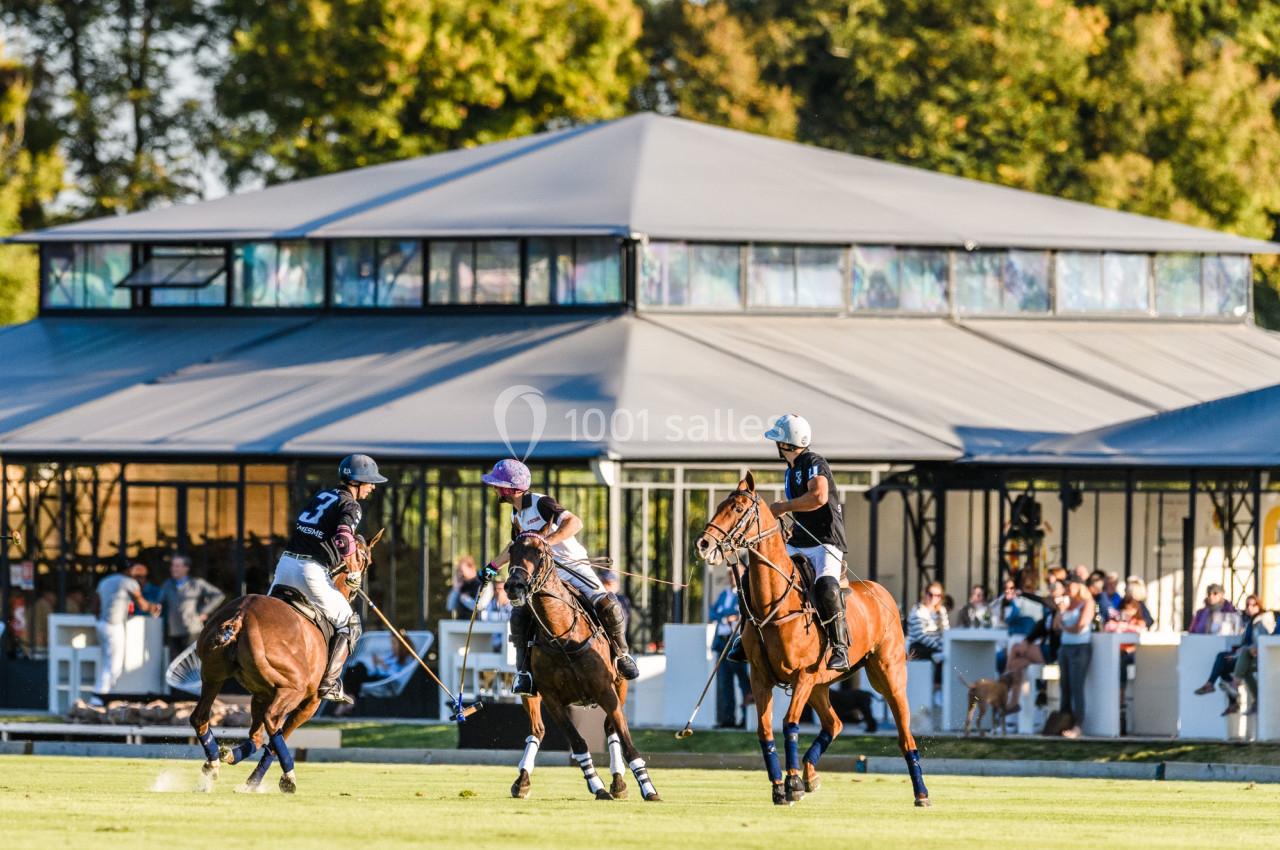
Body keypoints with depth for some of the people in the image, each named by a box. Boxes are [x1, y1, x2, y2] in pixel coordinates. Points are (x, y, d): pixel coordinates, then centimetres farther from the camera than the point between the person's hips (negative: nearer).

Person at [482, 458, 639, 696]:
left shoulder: (541, 503, -16)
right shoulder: (516, 515, 10)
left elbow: (575, 523, -29)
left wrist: (547, 541, -39)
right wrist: (493, 567, 29)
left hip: (575, 566, -6)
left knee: (607, 605, -26)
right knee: (519, 615, -16)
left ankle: (621, 653, -3)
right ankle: (523, 672, -5)